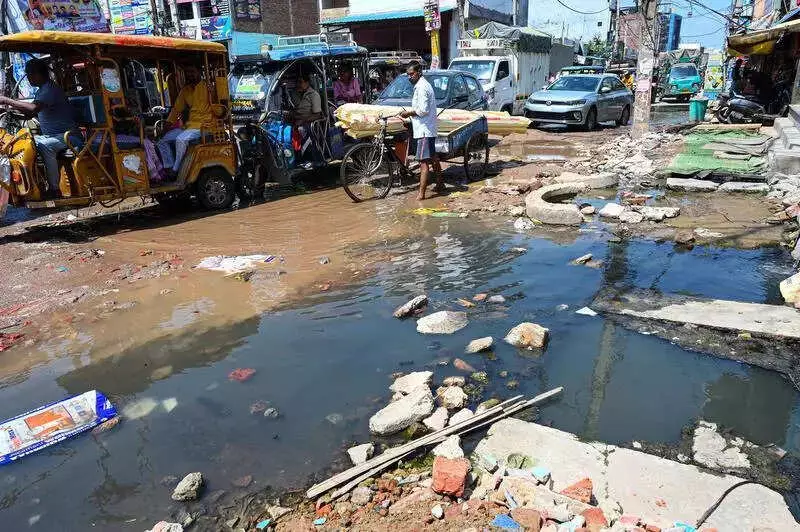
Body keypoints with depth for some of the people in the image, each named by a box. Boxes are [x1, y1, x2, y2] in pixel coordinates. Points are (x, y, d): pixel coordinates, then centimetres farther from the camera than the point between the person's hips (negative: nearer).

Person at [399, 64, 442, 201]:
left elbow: (423, 110, -23)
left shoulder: (422, 87, -15)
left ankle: (421, 194, -17)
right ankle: (440, 185, 33)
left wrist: (408, 113, -11)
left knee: (423, 162, -14)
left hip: (424, 130, -11)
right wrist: (410, 113, 13)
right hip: (429, 129, 11)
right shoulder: (421, 85, 18)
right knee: (433, 157, 20)